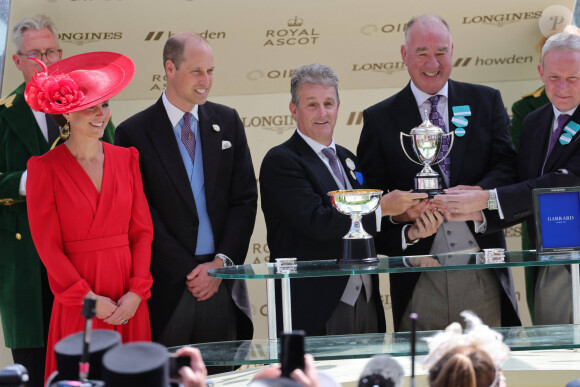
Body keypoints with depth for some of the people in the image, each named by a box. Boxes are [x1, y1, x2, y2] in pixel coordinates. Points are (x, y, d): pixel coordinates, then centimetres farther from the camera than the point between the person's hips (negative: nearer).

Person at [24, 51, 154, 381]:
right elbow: (48, 245, -6)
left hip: (129, 303, 4)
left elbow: (142, 230, 6)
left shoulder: (126, 159, 8)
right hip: (77, 305, -3)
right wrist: (89, 299, -10)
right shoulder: (45, 168, -4)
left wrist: (136, 292, -5)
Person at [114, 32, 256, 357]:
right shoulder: (135, 133, -2)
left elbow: (245, 199, 7)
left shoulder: (228, 122, 10)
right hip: (167, 289, -3)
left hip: (223, 285, 3)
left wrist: (221, 263, -4)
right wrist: (190, 272, -9)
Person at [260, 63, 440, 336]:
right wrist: (382, 206, -13)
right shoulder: (280, 162, -6)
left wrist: (411, 232, -1)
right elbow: (317, 222, -19)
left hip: (365, 304, 7)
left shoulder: (348, 160, 18)